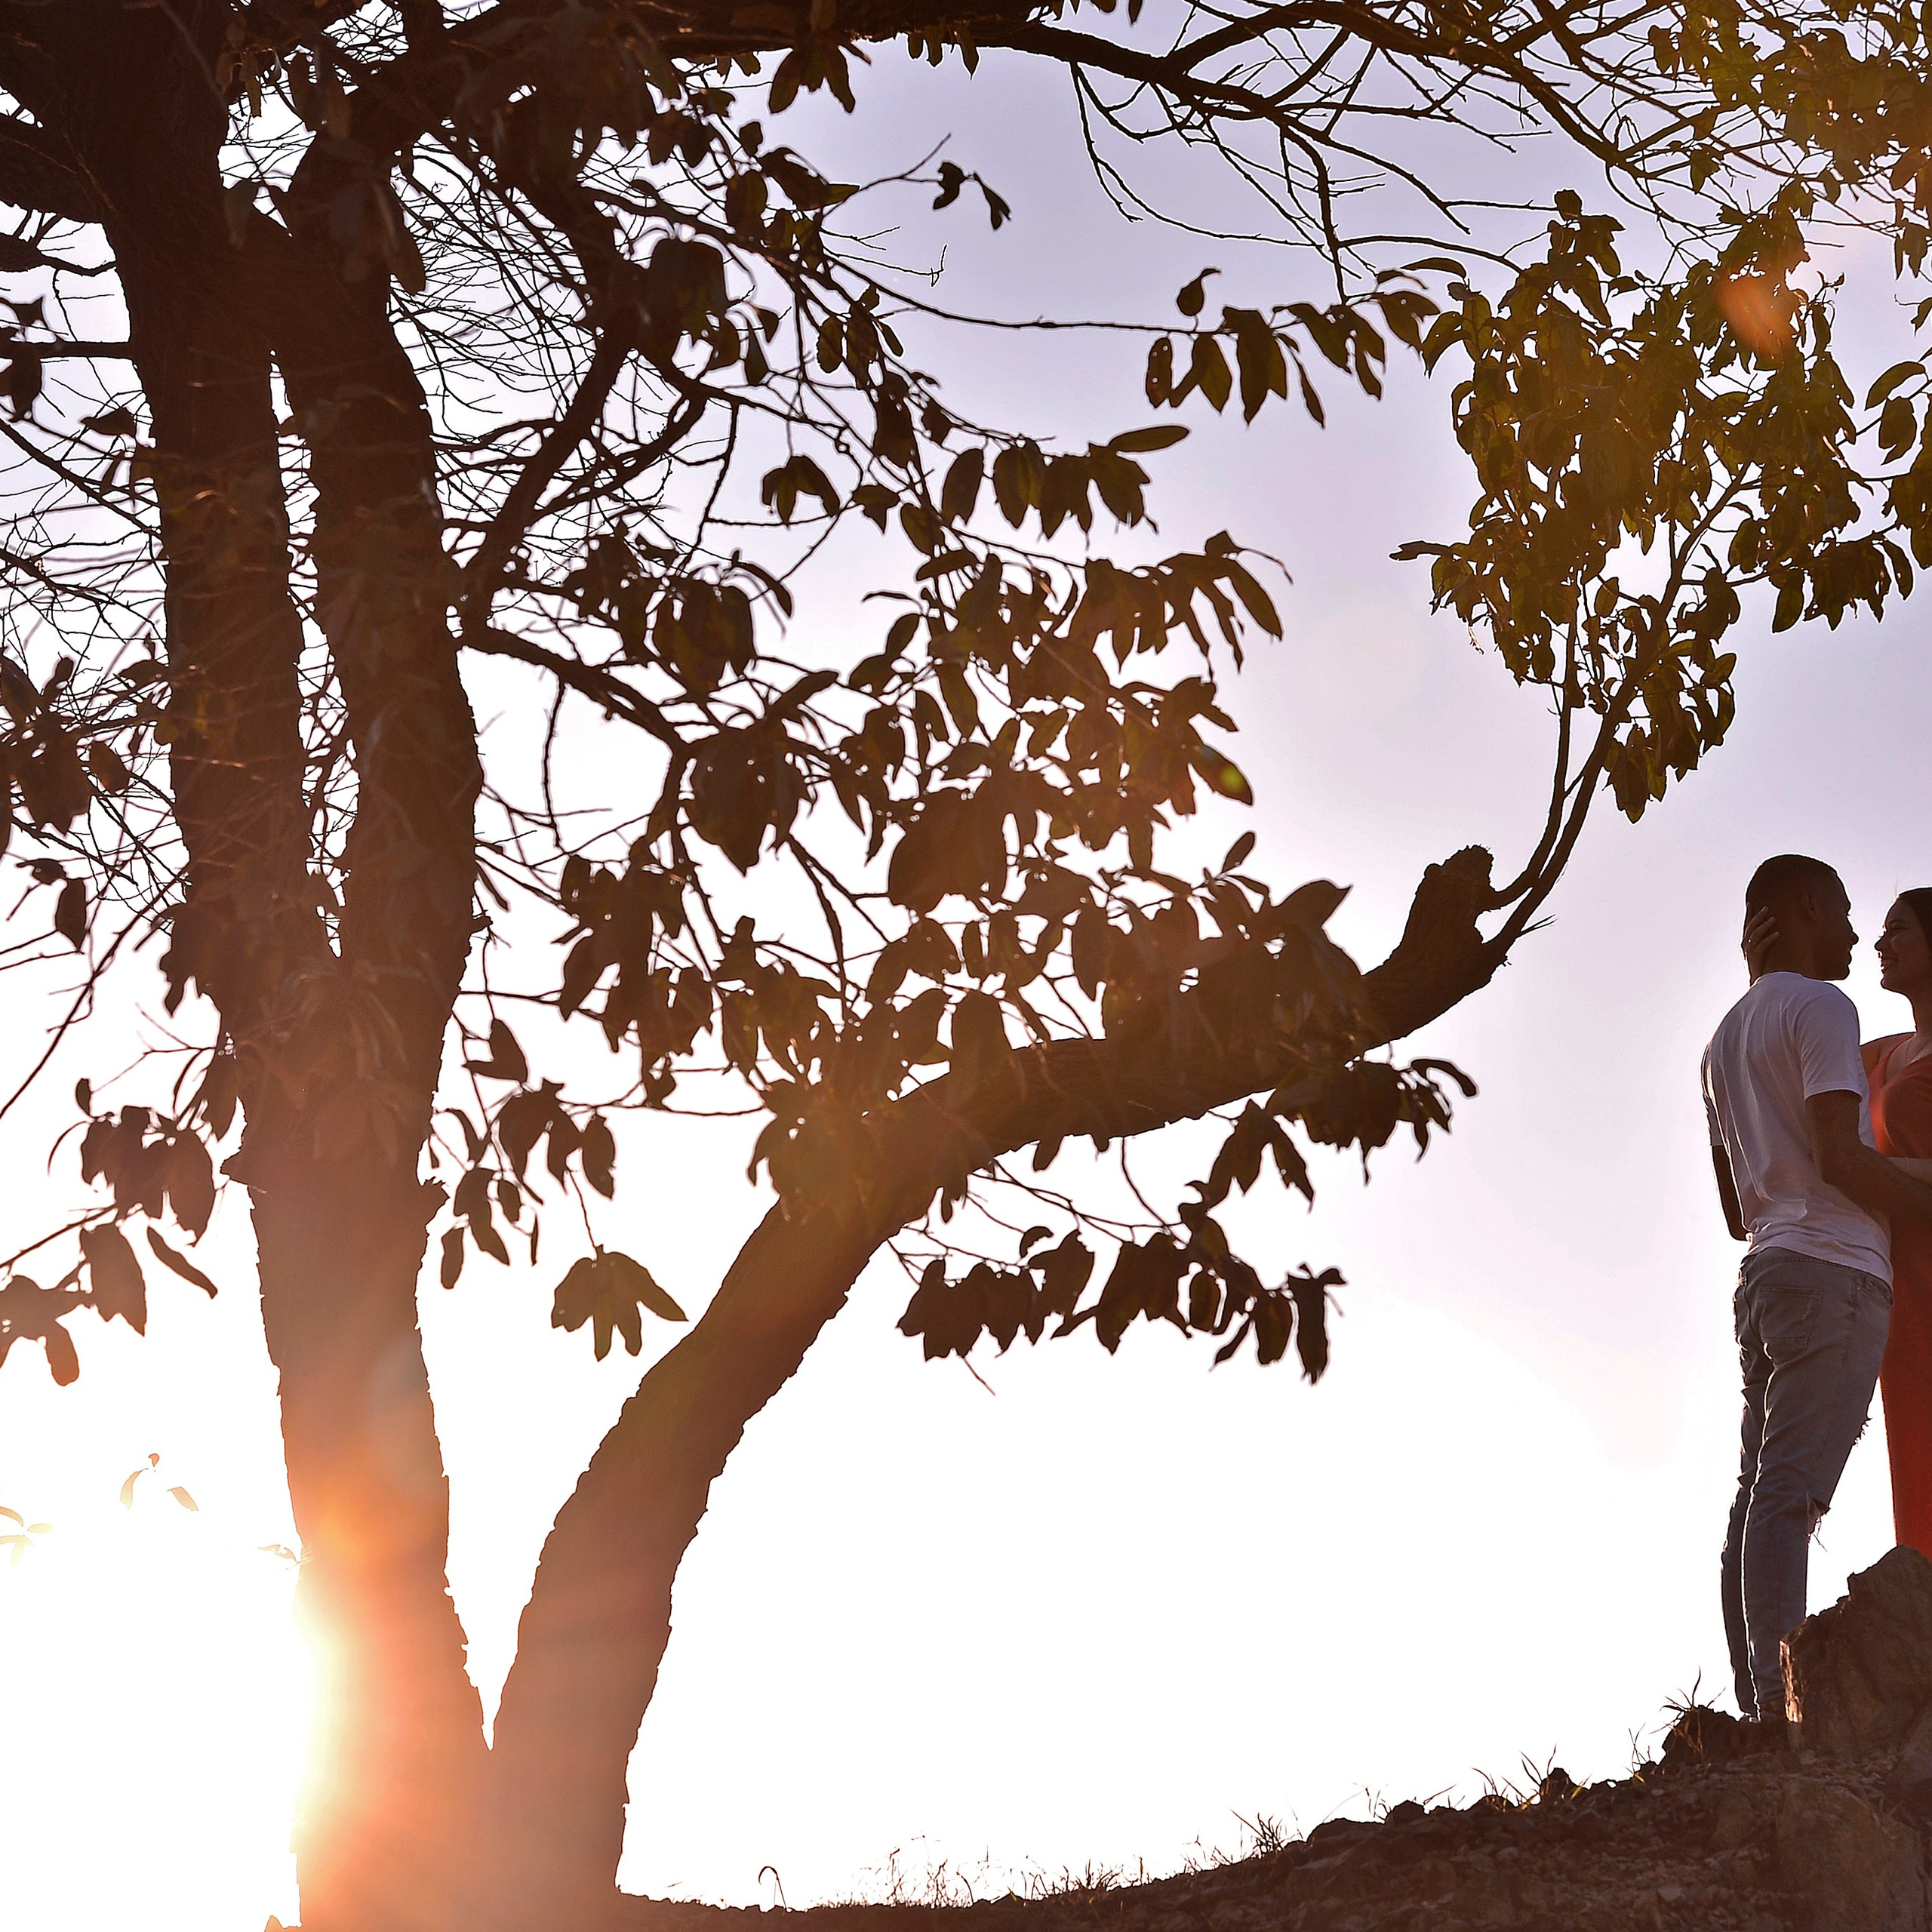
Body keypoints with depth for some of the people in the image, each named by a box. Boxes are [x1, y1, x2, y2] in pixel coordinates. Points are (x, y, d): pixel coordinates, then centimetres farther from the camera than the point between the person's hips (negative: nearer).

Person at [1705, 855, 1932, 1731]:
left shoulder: (1726, 1039, 26)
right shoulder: (1820, 1008, -3)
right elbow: (1842, 1159, -14)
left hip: (1763, 1278, 9)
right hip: (1832, 1270, -9)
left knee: (1763, 1493, 1)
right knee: (1790, 1491, -17)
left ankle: (1757, 1707, -4)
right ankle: (1780, 1703, -23)